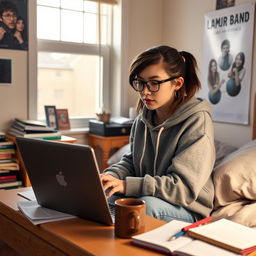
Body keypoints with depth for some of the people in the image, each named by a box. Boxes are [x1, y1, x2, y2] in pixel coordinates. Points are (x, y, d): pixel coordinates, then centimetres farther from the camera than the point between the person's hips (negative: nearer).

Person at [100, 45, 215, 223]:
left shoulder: (197, 121, -17)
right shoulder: (143, 118, 5)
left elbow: (184, 187, -23)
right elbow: (131, 161, 10)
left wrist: (126, 185, -31)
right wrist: (110, 176, -15)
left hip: (188, 210, -5)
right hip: (143, 195, 6)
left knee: (147, 203, -35)